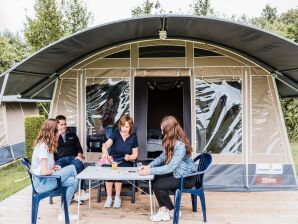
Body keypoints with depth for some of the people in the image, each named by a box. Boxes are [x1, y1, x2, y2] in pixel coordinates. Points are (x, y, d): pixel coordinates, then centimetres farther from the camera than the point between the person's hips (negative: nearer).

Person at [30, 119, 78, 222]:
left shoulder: (44, 144, 7)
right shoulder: (43, 147, -22)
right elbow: (44, 172, -25)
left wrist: (53, 167, 1)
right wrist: (54, 170, -6)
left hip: (43, 180, 9)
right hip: (42, 183, -9)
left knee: (73, 181, -2)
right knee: (71, 168, -13)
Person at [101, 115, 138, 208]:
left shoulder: (133, 137, 0)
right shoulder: (116, 133, -5)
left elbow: (135, 154, 5)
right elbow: (106, 145, -23)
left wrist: (129, 157, -19)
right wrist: (105, 152, -46)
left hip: (125, 163, 0)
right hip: (112, 160, 0)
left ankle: (117, 197, -14)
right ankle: (109, 197, -17)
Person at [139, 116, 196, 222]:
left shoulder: (180, 145, -28)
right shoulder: (171, 142, 2)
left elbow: (170, 167, -31)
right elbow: (162, 157, 6)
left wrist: (150, 171, -29)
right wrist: (148, 166, -8)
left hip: (186, 178, -9)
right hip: (177, 173, 9)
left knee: (157, 185, -14)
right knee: (156, 179, -6)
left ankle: (173, 211, 7)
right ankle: (163, 210, 0)